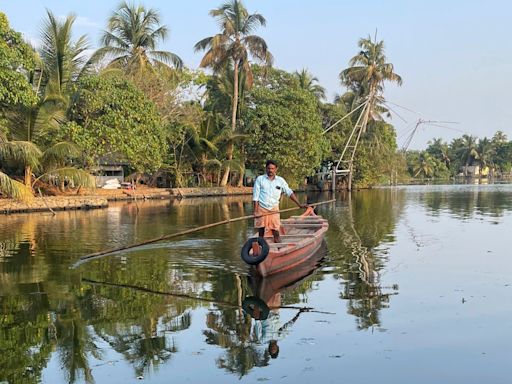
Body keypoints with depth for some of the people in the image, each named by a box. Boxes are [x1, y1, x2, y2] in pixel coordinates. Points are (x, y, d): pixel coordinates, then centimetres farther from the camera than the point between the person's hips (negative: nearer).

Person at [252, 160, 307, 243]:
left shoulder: (280, 180, 5)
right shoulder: (260, 179, -1)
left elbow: (289, 193, 7)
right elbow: (255, 196, -4)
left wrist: (299, 204, -1)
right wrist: (256, 211, -11)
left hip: (274, 209, 1)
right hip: (261, 208, -1)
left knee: (276, 233, -2)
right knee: (261, 232, 4)